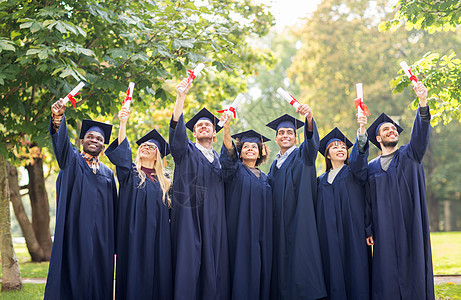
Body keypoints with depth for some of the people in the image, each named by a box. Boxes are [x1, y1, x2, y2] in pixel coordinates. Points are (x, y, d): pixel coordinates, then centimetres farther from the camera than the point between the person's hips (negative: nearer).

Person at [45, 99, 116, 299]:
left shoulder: (107, 174, 17)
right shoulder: (72, 160, 9)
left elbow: (112, 210, 15)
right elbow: (60, 140, -13)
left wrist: (114, 243, 8)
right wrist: (58, 117, -33)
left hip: (100, 236, 3)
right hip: (74, 232, -3)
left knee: (97, 279, 0)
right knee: (72, 273, -8)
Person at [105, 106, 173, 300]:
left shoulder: (163, 181, 17)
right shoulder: (130, 173, 7)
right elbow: (122, 153, -11)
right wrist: (123, 123, -23)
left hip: (157, 237, 3)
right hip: (134, 236, -3)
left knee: (157, 274, -1)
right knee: (135, 274, -7)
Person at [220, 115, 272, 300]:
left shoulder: (264, 178, 19)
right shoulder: (235, 170, 5)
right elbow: (228, 155, -17)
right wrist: (227, 129, -34)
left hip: (261, 234, 5)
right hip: (241, 233, -4)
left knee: (262, 268, 2)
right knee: (243, 269, -10)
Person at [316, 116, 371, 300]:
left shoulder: (354, 171, 8)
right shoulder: (322, 180, 18)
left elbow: (359, 153, -13)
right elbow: (318, 212, 20)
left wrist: (361, 130, -29)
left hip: (352, 234, -3)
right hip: (329, 236, 3)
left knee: (354, 269, -8)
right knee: (333, 271, -2)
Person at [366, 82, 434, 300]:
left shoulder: (409, 155, 10)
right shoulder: (371, 167, 13)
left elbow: (421, 133, -8)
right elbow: (368, 201, 11)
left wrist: (423, 102, -23)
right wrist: (368, 230, 2)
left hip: (410, 225, -1)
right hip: (384, 229, 1)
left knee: (412, 268, -4)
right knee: (387, 272, -2)